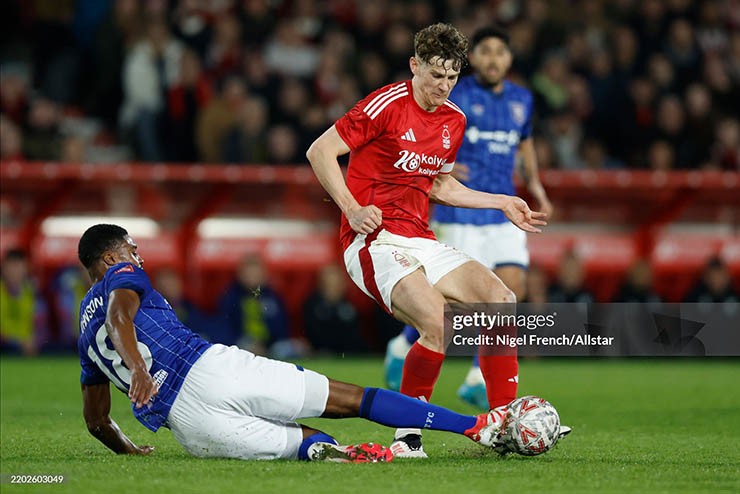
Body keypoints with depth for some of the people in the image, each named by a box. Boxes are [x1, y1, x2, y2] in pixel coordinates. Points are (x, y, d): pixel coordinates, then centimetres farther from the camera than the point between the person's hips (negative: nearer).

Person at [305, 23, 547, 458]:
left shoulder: (455, 120, 14)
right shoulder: (387, 105, -10)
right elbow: (320, 151, -9)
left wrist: (503, 203, 21)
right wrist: (352, 209, -18)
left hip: (421, 242, 7)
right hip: (375, 241, -7)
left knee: (501, 300, -7)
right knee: (439, 324, -28)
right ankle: (408, 434, -13)